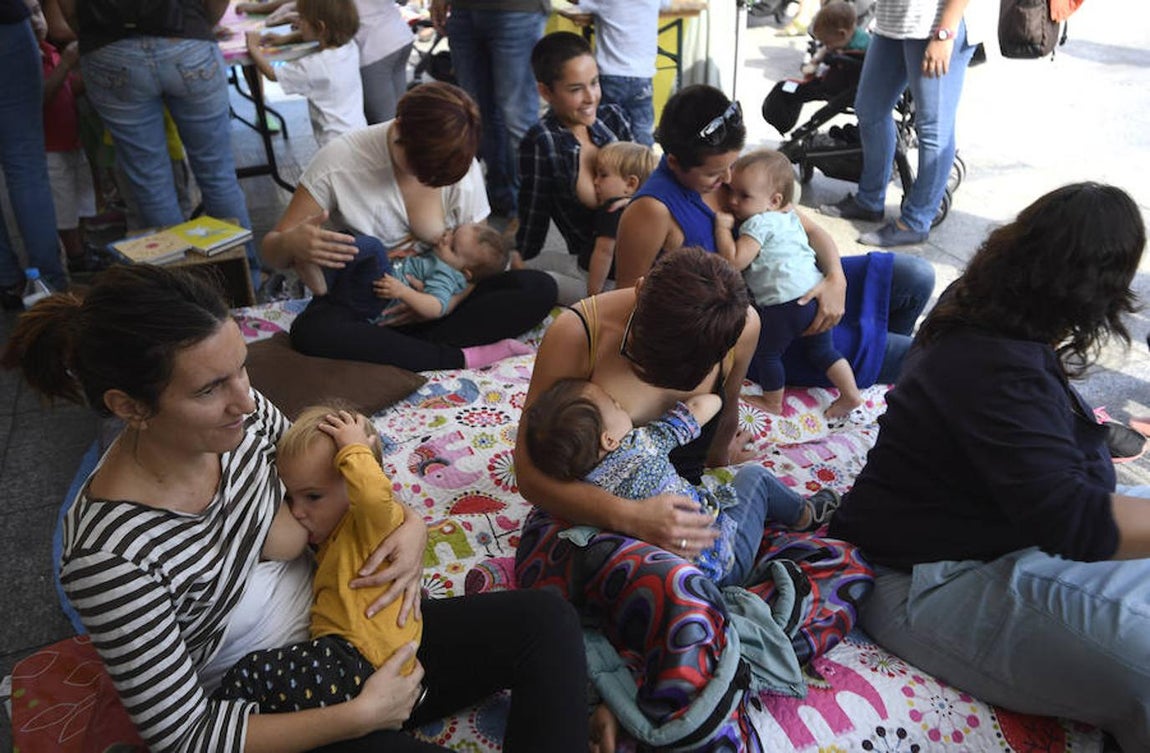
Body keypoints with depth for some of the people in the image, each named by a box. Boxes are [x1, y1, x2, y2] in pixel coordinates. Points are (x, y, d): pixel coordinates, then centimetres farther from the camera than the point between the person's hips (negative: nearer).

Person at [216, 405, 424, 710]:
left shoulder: (374, 522, -9)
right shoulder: (340, 529, 23)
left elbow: (375, 494, -36)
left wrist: (355, 449, -20)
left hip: (362, 660, -11)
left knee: (250, 675, -15)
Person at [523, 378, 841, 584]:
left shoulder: (576, 486, -15)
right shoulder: (641, 446, -27)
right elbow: (707, 405, -15)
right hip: (722, 562, -6)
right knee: (754, 475, 13)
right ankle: (804, 513, 42)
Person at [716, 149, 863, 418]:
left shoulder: (758, 224, -13)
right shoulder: (789, 216, 15)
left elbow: (734, 261, -18)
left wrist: (722, 227, -10)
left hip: (782, 303, -9)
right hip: (815, 293, 9)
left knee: (766, 353, 11)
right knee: (823, 350, 21)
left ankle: (772, 402, 24)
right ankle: (851, 394, 19)